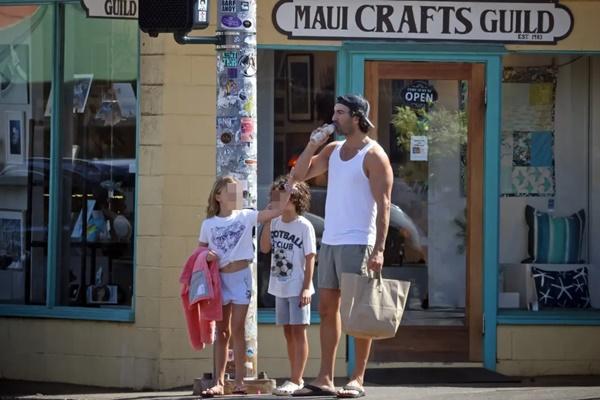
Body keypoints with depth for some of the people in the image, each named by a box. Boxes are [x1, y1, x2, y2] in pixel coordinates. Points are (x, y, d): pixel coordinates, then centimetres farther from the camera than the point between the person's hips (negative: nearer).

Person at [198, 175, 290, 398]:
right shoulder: (209, 224, 3)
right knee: (222, 332, 6)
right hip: (219, 278, 2)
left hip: (240, 276, -2)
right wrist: (205, 256, -11)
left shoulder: (245, 217, -1)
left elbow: (277, 211, -9)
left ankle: (239, 381, 2)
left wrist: (287, 188, -20)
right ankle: (219, 382, 7)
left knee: (237, 330, -3)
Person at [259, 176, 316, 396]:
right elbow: (265, 248, 1)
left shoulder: (304, 226, -10)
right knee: (288, 332, 11)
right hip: (279, 287, 7)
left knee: (298, 330, -4)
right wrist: (268, 221, -4)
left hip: (297, 288, -7)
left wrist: (307, 287, -16)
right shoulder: (275, 223, 6)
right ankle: (296, 378, 19)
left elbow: (310, 258, -11)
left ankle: (296, 380, -6)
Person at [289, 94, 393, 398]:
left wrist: (379, 249, -21)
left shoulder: (373, 155, -9)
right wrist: (313, 144, 1)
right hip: (329, 240, 8)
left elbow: (383, 204, -14)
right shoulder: (333, 150, 14)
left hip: (356, 244, -8)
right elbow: (299, 174, 15)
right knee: (326, 308, 7)